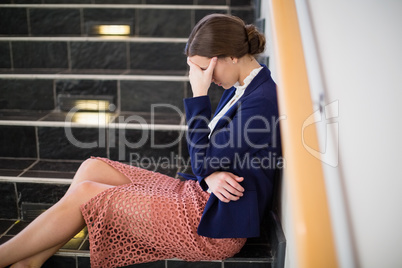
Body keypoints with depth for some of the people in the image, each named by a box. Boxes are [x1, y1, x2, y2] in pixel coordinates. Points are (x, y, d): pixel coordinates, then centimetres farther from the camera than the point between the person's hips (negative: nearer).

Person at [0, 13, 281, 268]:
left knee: (85, 194, -9)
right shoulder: (240, 87, 8)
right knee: (92, 168, 3)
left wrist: (199, 94, -18)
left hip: (216, 223, -9)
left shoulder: (260, 100, -22)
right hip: (199, 196, 9)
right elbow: (208, 150, 9)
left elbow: (203, 162, -18)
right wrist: (210, 176, -14)